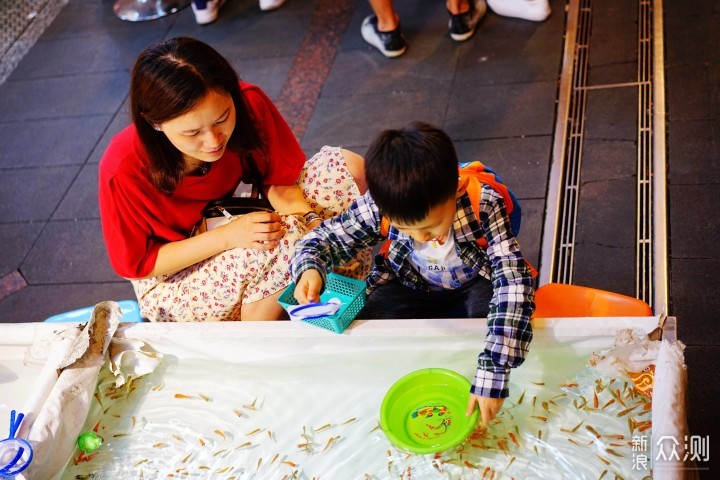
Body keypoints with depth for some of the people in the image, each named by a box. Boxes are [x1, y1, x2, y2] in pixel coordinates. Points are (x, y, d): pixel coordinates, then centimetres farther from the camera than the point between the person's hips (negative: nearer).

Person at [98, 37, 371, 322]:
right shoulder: (124, 170, -30)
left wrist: (313, 222, -32)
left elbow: (280, 182, -10)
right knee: (287, 240, -34)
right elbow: (137, 264, -19)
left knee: (346, 167, -13)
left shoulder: (248, 103, -22)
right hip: (172, 280, -5)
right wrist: (227, 236, -32)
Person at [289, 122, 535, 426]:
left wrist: (493, 374, -48)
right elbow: (326, 237, -12)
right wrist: (309, 267, -39)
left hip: (473, 286, -1)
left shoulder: (483, 204, -34)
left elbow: (513, 281, -41)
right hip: (411, 289, 2)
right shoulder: (379, 207, -27)